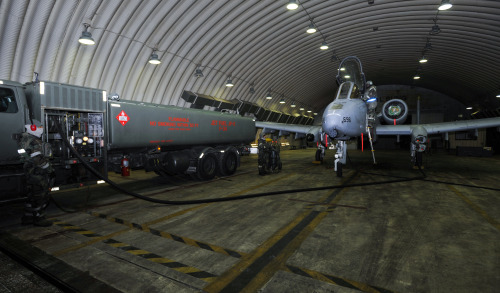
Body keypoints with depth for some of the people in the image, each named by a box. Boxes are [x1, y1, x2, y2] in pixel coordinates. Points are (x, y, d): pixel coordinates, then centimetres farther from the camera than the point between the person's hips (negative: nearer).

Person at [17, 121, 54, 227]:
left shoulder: (26, 138, 17)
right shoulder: (32, 141, -18)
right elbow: (38, 159, -23)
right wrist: (50, 169, -16)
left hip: (31, 173, 11)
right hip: (37, 173, -11)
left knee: (33, 195, 19)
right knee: (41, 196, -1)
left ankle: (27, 218, 28)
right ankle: (39, 219, 10)